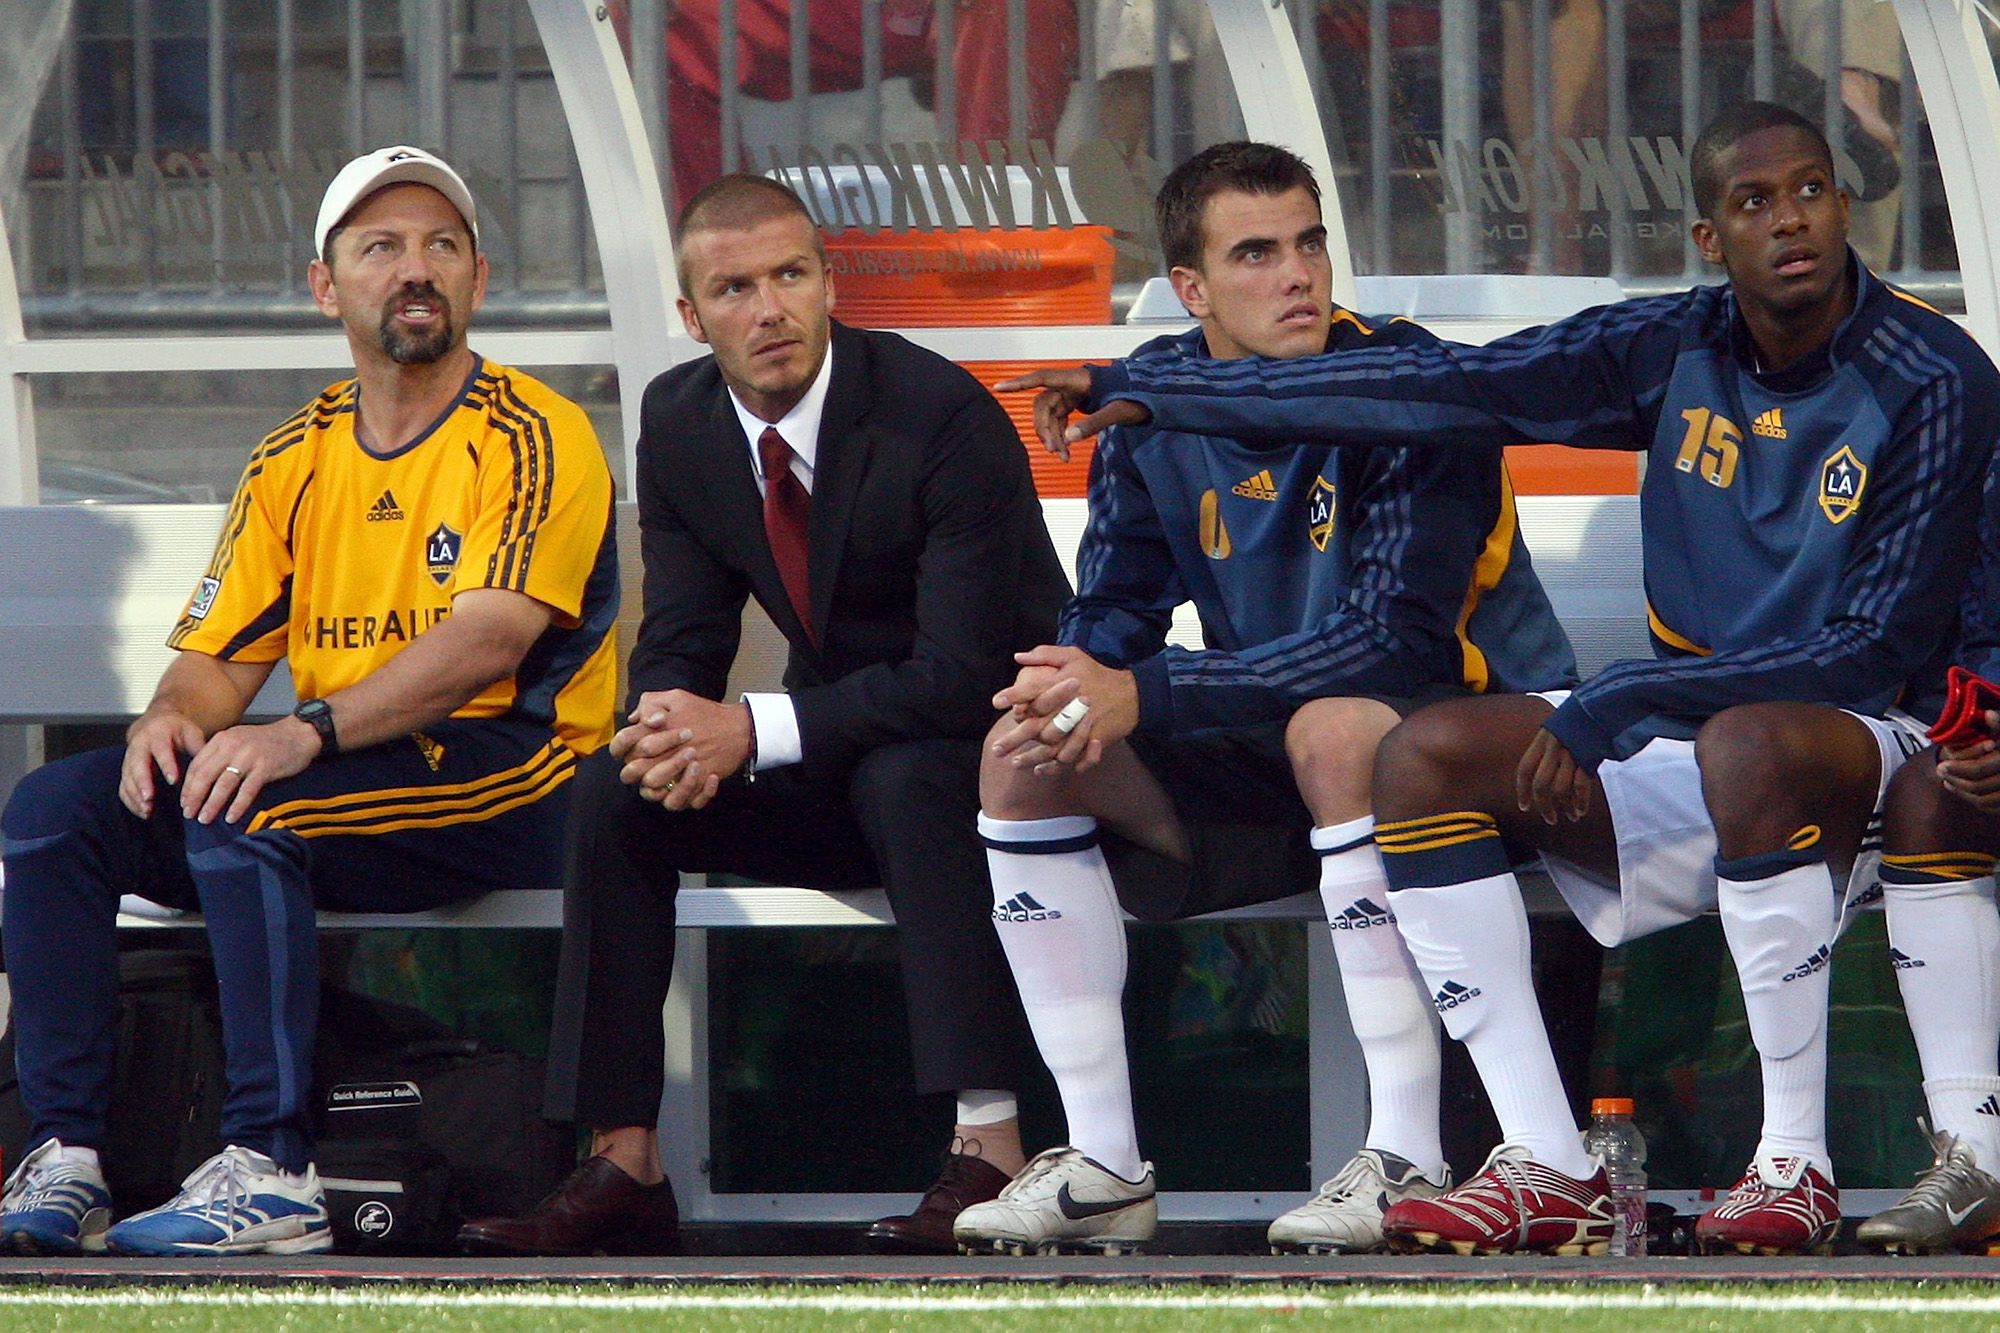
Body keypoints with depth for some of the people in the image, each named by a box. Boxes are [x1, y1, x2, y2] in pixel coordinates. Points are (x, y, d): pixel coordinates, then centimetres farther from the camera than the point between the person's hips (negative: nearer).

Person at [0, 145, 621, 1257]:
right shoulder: (294, 462, 16)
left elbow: (488, 637, -19)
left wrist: (306, 734, -31)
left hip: (508, 790, -7)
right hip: (339, 788, 7)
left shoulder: (533, 437, -6)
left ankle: (273, 1173, -33)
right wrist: (173, 718, -15)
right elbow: (221, 655, 11)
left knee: (241, 806, -33)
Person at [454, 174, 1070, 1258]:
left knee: (906, 776, -37)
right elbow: (679, 638, 1)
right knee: (615, 790, -13)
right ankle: (620, 1157, -12)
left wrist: (752, 732, -32)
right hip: (837, 763, 6)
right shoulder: (680, 423, -3)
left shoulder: (941, 416, -23)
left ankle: (988, 1147, -39)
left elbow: (965, 674, -27)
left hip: (992, 753, -6)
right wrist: (677, 728, -25)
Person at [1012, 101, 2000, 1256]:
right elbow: (1445, 389, 3)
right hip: (1677, 741, 6)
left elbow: (1884, 642, -18)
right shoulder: (1675, 350, 3)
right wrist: (1153, 393, 2)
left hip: (1868, 749, -6)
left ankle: (1797, 1163, -29)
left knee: (1747, 746, -39)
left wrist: (1618, 704, -23)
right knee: (1429, 757, -12)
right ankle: (1549, 1169, -18)